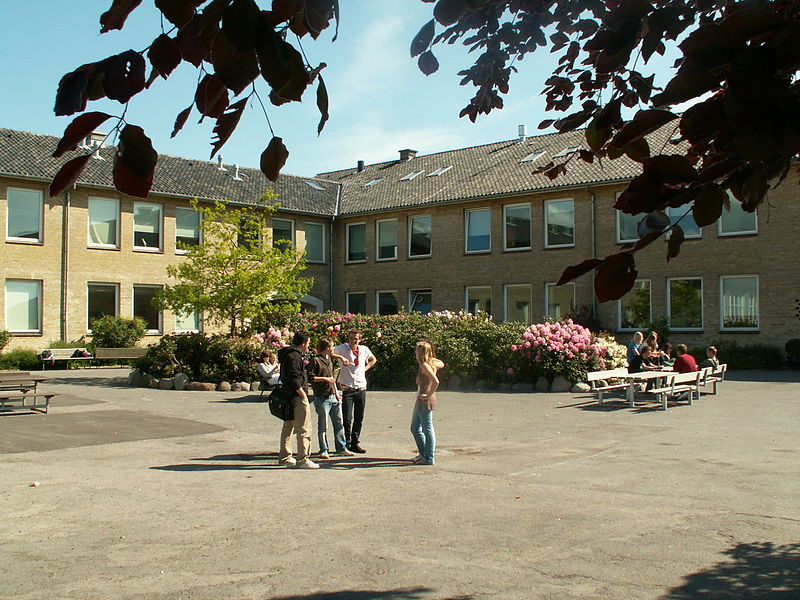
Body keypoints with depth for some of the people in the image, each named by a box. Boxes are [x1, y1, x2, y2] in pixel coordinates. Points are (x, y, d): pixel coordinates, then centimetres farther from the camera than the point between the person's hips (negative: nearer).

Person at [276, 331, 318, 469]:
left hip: (288, 396, 11)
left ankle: (284, 457, 25)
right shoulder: (294, 356, -15)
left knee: (288, 428, 17)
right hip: (297, 397, -11)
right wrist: (303, 395, -17)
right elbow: (294, 379, -22)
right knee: (304, 429, -7)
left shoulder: (287, 354, 16)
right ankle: (303, 460, -6)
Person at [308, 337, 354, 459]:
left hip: (333, 397, 8)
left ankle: (341, 448, 18)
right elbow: (310, 377, -12)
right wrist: (324, 378, -15)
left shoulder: (330, 360, 18)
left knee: (339, 423, 9)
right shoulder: (315, 361, -8)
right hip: (322, 398, -8)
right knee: (323, 425, 0)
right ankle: (323, 450, 8)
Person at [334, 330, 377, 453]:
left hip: (361, 388, 4)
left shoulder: (364, 349, 7)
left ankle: (355, 443, 20)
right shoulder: (343, 348, -3)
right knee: (347, 419, -4)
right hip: (347, 388, -4)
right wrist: (341, 357, -21)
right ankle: (346, 444, 6)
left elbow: (373, 359, 25)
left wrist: (365, 369, 11)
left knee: (359, 419, 9)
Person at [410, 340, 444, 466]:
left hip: (426, 400, -10)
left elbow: (436, 381, -30)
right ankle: (423, 454, 26)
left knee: (427, 429, -1)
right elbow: (441, 364, 31)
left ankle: (429, 458, 7)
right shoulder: (432, 363, 8)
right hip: (420, 400, 10)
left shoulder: (425, 365, -18)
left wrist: (428, 395, -19)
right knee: (415, 428, 17)